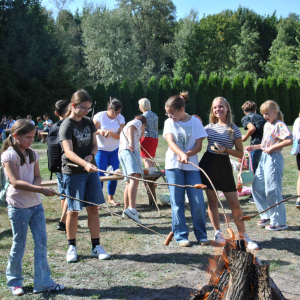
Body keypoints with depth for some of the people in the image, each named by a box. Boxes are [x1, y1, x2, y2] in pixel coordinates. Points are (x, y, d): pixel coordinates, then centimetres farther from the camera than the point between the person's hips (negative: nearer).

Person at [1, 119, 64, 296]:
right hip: (18, 206, -6)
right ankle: (14, 281, 24)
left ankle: (44, 282, 12)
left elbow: (37, 176, 9)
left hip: (36, 203, 6)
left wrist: (35, 186, -15)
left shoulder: (33, 154, 8)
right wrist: (41, 190, -28)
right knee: (19, 245, 6)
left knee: (41, 242, 4)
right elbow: (16, 182, -21)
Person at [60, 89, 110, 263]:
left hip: (91, 171, 5)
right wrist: (85, 164, -38)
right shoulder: (66, 126, -12)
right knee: (74, 210, 3)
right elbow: (69, 152, -23)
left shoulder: (89, 123, 8)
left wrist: (90, 156, -10)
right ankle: (72, 247, 19)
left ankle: (96, 246, 15)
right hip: (73, 173, -5)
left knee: (94, 208, 6)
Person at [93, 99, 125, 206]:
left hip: (115, 150, 3)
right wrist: (99, 131, -28)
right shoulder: (99, 116, -9)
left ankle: (111, 198, 16)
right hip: (101, 150, -3)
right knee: (99, 174, -7)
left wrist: (110, 133, -26)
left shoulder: (121, 118, -2)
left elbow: (120, 136, -8)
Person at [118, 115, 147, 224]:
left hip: (121, 152, 9)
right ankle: (131, 208, -42)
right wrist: (131, 143, -23)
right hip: (130, 151, -9)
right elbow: (130, 128, -10)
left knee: (129, 182, 15)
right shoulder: (137, 122, 13)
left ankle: (126, 209, 18)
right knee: (135, 178, -24)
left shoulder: (125, 126, 38)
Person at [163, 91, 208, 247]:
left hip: (192, 166, 0)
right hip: (173, 166, 0)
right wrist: (181, 154, -30)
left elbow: (198, 146, -1)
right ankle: (181, 235, 10)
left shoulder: (195, 122, 2)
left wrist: (186, 154, -20)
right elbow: (171, 143, -11)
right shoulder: (169, 122, 4)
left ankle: (201, 235, 12)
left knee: (198, 202, -2)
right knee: (177, 202, 2)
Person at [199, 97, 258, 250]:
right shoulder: (209, 127, 7)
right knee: (212, 201, 7)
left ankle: (243, 236, 7)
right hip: (207, 164, 3)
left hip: (223, 165, -3)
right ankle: (218, 233, 19)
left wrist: (225, 149, -17)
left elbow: (240, 153, -2)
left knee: (234, 202, -2)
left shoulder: (234, 129, -2)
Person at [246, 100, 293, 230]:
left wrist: (272, 147, -23)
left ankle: (279, 222, 3)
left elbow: (289, 140, -25)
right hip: (264, 158, 10)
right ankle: (267, 215, 24)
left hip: (274, 158, -10)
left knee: (272, 190, -8)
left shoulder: (279, 125, -12)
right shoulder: (266, 125, 16)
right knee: (257, 186, 12)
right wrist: (254, 147, 14)